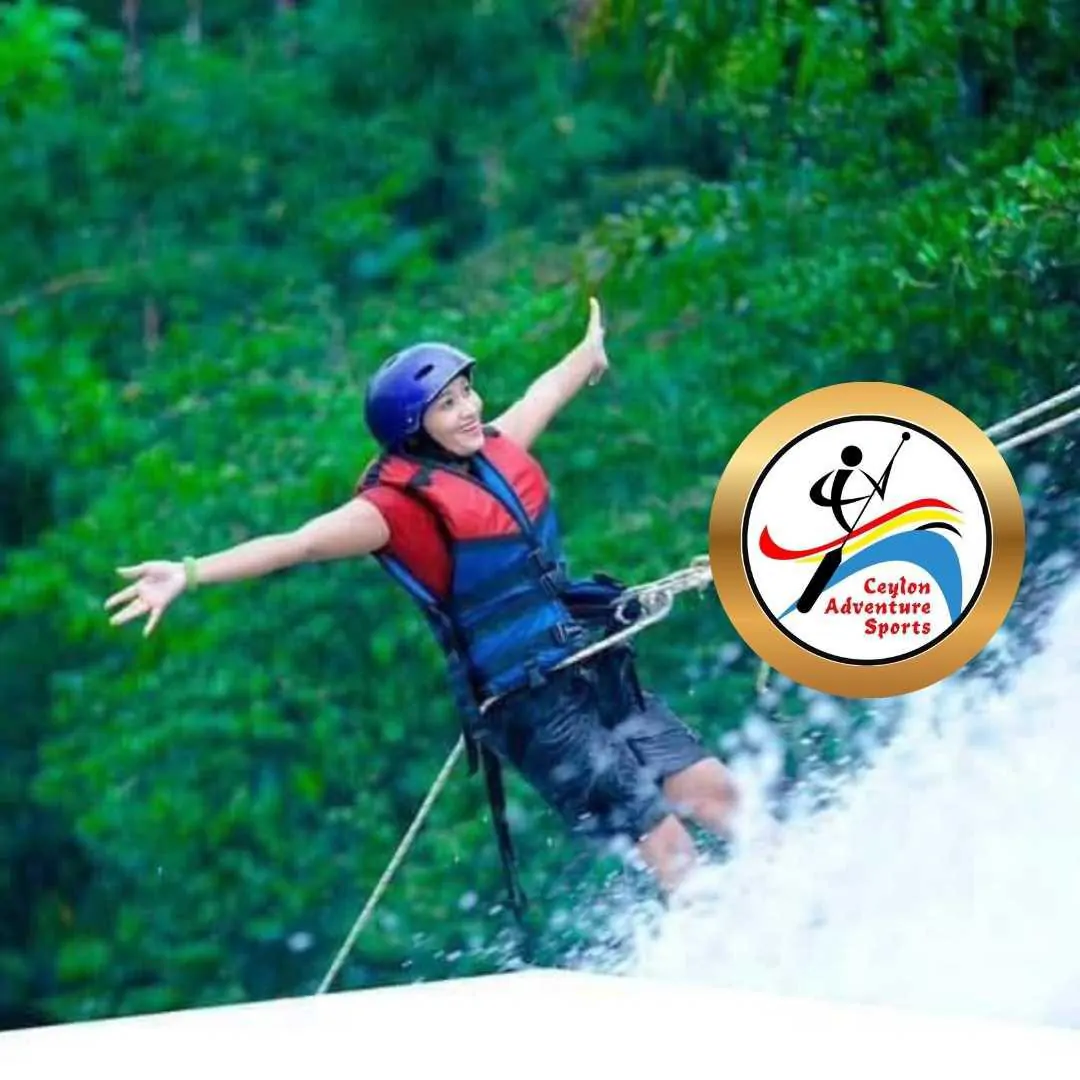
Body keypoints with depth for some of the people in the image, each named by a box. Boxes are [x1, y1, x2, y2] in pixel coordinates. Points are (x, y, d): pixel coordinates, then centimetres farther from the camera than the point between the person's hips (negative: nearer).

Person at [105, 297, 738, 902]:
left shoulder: (497, 450, 7)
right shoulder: (405, 502, -14)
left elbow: (541, 394, 29)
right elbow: (301, 544, -25)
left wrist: (588, 352, 50)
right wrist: (191, 574, -37)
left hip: (600, 673, 7)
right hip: (532, 705, -7)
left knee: (716, 792, 6)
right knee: (668, 848, -7)